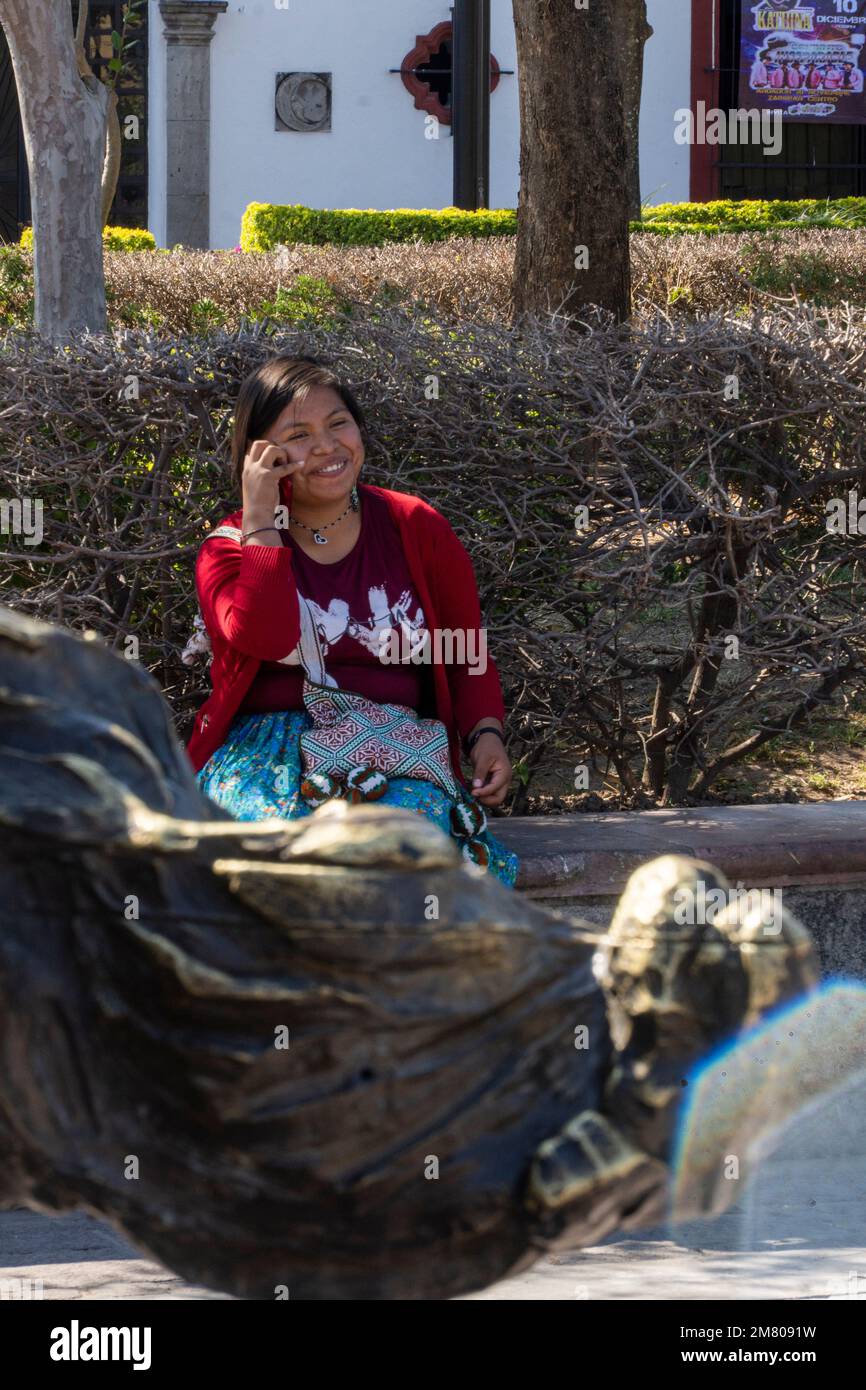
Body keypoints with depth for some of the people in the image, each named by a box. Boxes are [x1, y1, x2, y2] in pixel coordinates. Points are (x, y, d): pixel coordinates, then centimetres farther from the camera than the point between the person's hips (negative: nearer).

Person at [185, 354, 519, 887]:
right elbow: (266, 637, -17)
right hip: (267, 753, -1)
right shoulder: (229, 548, 6)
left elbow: (471, 658, 15)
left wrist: (487, 733, -4)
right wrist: (261, 518, -10)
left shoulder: (417, 528, 11)